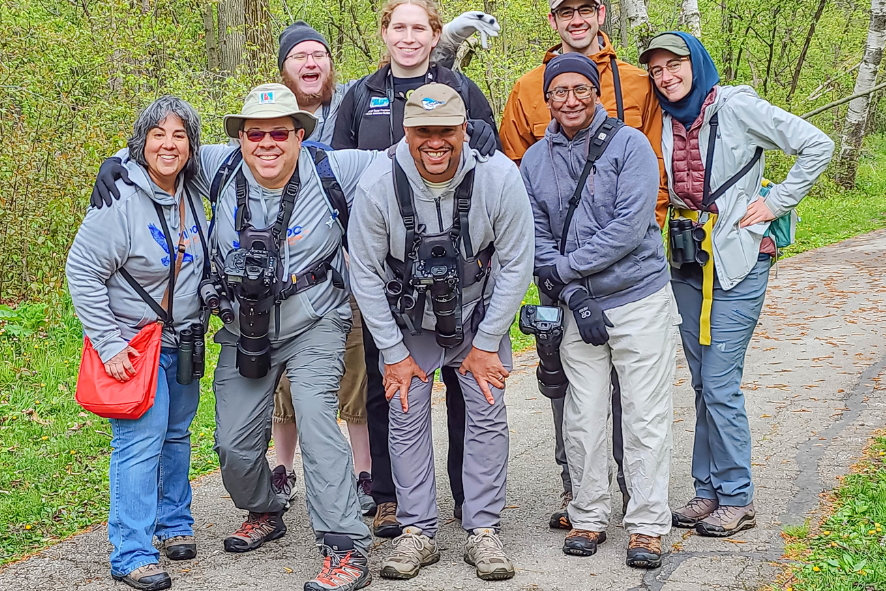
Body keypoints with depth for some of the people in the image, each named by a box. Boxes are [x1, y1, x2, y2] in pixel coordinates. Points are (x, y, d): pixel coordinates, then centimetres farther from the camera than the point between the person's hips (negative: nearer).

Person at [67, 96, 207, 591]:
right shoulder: (121, 199, -19)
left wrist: (200, 322, 17)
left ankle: (175, 523, 34)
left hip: (184, 341, 7)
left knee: (177, 434, 17)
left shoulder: (193, 196, 2)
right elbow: (82, 272, -16)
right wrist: (108, 344, -18)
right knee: (142, 439, -12)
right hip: (133, 343, -7)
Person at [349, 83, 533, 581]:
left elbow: (516, 265, -12)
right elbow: (366, 273, -10)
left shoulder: (499, 176, -23)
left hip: (479, 315, 0)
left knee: (488, 416, -4)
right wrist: (393, 353, -8)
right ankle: (417, 532, 10)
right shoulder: (378, 185, -22)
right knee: (406, 418, -1)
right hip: (408, 322, 0)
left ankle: (484, 531, 7)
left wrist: (486, 344, -9)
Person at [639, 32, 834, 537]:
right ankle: (709, 490, 19)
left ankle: (737, 500, 3)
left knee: (720, 383, -8)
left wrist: (776, 201, -10)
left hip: (739, 260, -6)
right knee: (703, 383, 10)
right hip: (689, 262, 6)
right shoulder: (665, 123, 8)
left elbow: (818, 146, -10)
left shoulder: (737, 107, -9)